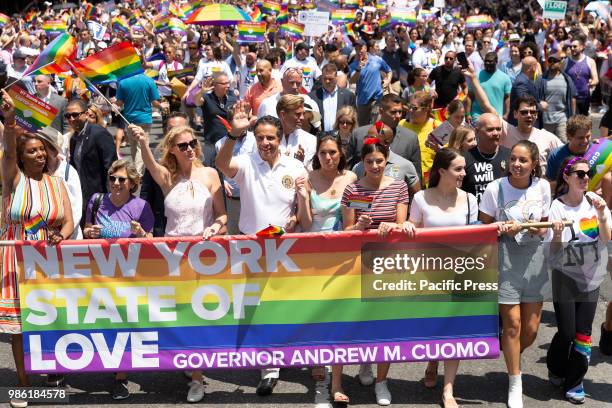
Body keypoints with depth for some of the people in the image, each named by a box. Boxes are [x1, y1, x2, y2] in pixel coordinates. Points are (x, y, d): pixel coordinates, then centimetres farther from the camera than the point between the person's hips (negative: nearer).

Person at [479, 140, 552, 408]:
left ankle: (511, 359, 38)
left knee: (531, 329, 4)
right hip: (505, 258, -3)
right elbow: (483, 226, 0)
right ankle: (515, 385, 15)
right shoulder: (495, 188, -8)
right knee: (512, 323, -3)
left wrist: (540, 229, -9)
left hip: (533, 257, 3)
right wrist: (504, 229, -18)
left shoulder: (542, 187, 1)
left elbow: (543, 223, 14)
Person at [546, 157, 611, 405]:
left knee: (582, 334, 2)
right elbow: (554, 250, -9)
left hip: (591, 277, 3)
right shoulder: (557, 207, -12)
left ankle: (574, 382, 21)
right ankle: (556, 370, 31)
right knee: (566, 332, 0)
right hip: (565, 277, -2)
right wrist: (557, 234, -29)